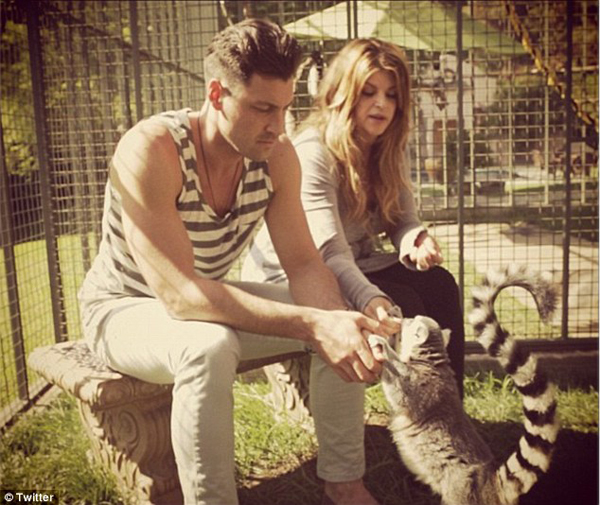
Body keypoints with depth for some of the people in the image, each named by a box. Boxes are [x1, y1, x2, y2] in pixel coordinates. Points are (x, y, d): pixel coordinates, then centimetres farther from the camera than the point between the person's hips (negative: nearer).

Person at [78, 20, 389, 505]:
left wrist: (338, 319, -33)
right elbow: (179, 295, -36)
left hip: (211, 299, 6)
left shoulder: (276, 155, -12)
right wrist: (313, 325, -43)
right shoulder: (151, 150, -30)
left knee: (342, 322, -10)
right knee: (209, 349, -39)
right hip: (123, 309, -5)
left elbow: (304, 263, -11)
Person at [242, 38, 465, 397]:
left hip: (359, 264, 7)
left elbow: (403, 220, -3)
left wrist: (415, 241, -28)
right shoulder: (312, 154, -23)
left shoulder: (390, 150, 3)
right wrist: (371, 300, -50)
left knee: (439, 284, -15)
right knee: (402, 304, -26)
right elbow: (329, 253, -33)